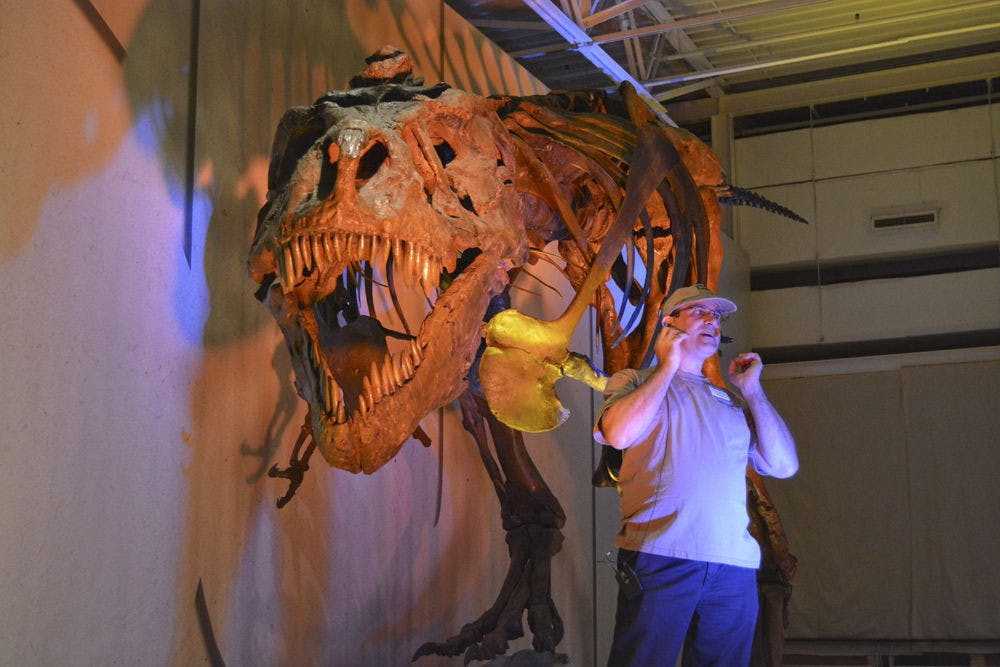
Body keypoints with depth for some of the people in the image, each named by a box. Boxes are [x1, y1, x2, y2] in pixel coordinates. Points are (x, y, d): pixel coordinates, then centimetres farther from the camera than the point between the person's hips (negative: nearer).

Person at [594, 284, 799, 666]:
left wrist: (751, 390, 13)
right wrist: (668, 366, -2)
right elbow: (620, 434, -13)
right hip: (659, 557, -4)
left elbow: (784, 465, 13)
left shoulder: (730, 401, 22)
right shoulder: (634, 382, 10)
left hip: (735, 564, 5)